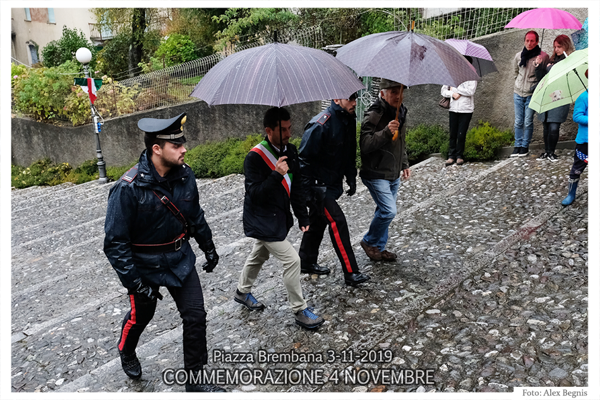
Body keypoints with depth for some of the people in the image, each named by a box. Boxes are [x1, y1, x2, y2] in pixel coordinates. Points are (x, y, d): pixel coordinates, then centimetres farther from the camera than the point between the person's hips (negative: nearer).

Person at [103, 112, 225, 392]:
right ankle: (126, 353, 56)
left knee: (196, 316, 4)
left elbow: (195, 215, 7)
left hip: (180, 259, 4)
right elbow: (115, 242, -22)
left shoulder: (184, 175, -10)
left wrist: (208, 247, 14)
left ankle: (195, 380, 23)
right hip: (145, 266, -4)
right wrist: (134, 282, -22)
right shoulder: (129, 188, -27)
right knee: (140, 316, 21)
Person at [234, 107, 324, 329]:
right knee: (292, 260, -9)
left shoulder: (290, 150, 0)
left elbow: (296, 187, 8)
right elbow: (254, 194, -25)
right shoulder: (255, 157, -22)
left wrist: (303, 217, 9)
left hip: (279, 217, 8)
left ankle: (242, 292, 49)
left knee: (259, 256, 25)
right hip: (262, 221, -8)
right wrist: (276, 175, -36)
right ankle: (300, 311, 7)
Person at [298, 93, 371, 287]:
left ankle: (307, 262, 34)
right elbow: (304, 158, -21)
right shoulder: (320, 124, -23)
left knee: (318, 222, 18)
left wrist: (351, 178, 14)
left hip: (333, 184, 9)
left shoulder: (349, 121, 5)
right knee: (337, 222, -10)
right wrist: (309, 188, -21)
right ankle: (351, 273, -2)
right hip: (319, 186, -9)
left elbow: (350, 153, 18)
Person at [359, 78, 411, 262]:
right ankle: (369, 241, 12)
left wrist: (405, 164, 22)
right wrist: (386, 132, -37)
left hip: (394, 175, 8)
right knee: (389, 211, -12)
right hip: (376, 175, -8)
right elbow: (365, 145, -27)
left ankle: (379, 248, 29)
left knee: (384, 212, 14)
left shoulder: (401, 112, 9)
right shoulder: (374, 115, -19)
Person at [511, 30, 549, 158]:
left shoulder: (543, 56, -6)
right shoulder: (518, 56, 5)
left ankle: (525, 146, 10)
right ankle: (517, 145, 14)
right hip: (518, 94, 3)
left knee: (528, 122, -2)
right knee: (518, 121, 5)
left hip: (532, 94, -3)